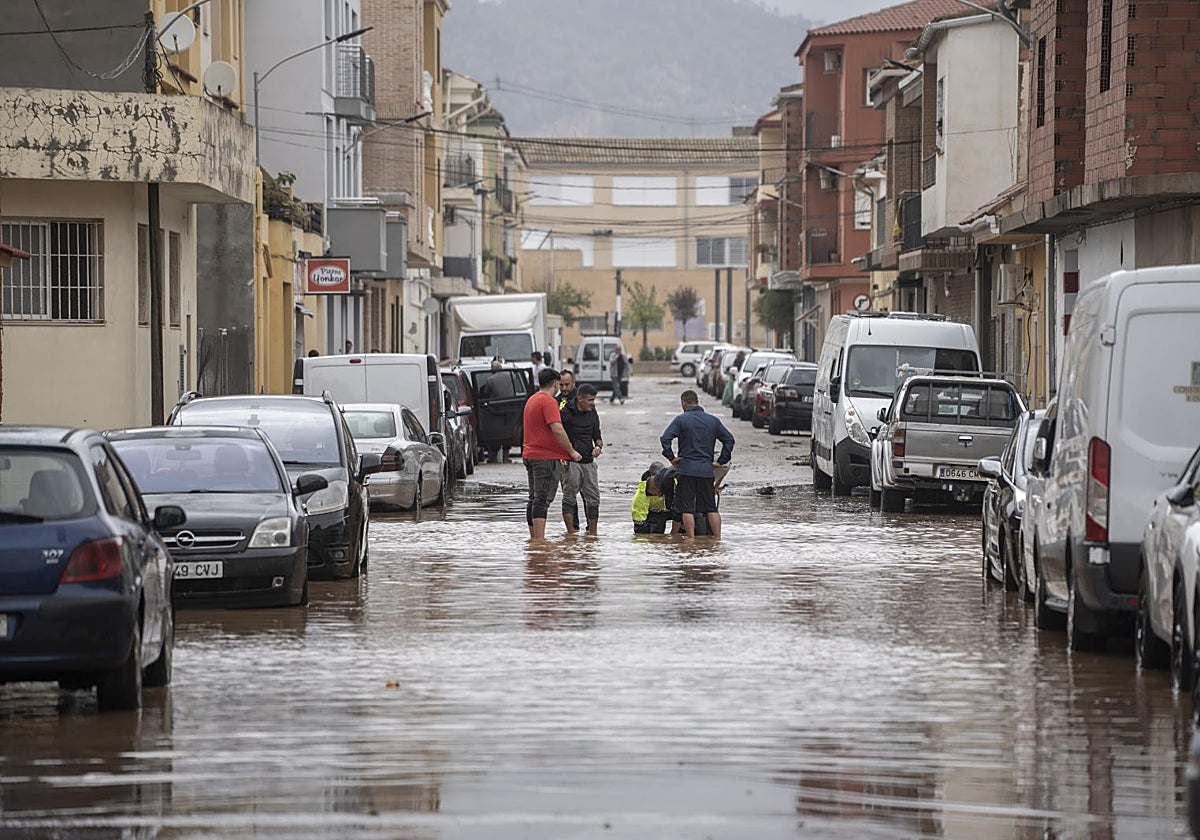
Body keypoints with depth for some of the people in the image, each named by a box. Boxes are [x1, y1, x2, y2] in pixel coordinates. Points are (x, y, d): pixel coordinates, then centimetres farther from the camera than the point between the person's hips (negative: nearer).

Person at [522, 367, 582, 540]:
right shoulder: (548, 401, -13)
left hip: (529, 455, 9)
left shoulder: (531, 400, 17)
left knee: (534, 499, 13)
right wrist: (572, 452, -14)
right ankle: (540, 539, -15)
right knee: (543, 499, -11)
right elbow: (557, 429, -22)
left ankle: (534, 538, 16)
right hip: (547, 457, -9)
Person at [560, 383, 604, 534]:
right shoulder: (565, 412, -8)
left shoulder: (592, 413, 11)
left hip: (588, 462, 6)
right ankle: (571, 532, -3)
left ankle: (592, 532, 13)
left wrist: (598, 446, -3)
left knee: (593, 499, 6)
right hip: (570, 462, -6)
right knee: (569, 497, -4)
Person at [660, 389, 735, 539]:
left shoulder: (680, 420, -2)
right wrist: (721, 461, 12)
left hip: (686, 470, -4)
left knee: (687, 508, -1)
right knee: (711, 508, 9)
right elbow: (729, 439, 10)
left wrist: (671, 458, -3)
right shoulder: (713, 421, 10)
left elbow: (665, 439, -13)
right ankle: (718, 539, 6)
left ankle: (691, 539, -8)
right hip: (707, 470, 4)